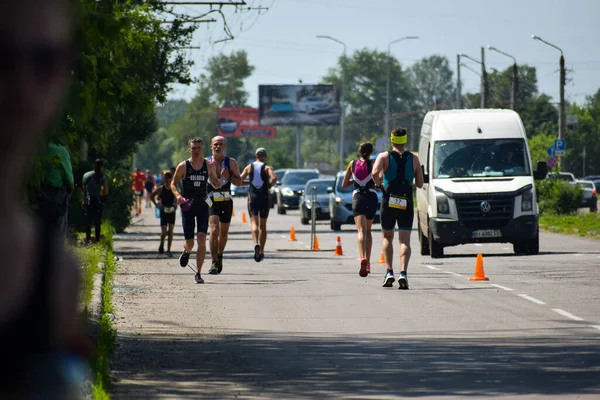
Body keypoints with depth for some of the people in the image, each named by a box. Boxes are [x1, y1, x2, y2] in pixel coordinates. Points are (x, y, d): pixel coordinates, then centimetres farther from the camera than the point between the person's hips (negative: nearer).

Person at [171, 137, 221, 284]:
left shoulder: (209, 165, 3)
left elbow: (215, 183, 15)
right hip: (187, 205, -1)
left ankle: (198, 273, -6)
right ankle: (186, 252, 40)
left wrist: (220, 182, -9)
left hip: (202, 205, 1)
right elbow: (173, 184, 6)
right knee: (189, 242, 0)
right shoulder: (183, 166, -2)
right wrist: (178, 196, -14)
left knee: (202, 238, -14)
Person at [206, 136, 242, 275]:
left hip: (226, 201, 2)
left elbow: (239, 182, 4)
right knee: (214, 230, -19)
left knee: (223, 233, 13)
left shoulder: (231, 162, 3)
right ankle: (214, 262, -21)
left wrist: (229, 177, -14)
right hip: (211, 201, -2)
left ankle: (219, 256, 38)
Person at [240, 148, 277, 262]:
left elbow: (239, 180, 1)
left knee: (254, 222, -8)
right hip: (264, 197, 0)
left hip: (252, 197, 0)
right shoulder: (267, 168, -1)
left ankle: (256, 243, -36)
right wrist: (269, 185, 0)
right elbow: (274, 178, -19)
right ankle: (261, 252, 14)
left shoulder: (249, 167, 5)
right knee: (263, 225, 11)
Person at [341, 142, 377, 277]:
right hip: (372, 197, 0)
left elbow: (344, 184, 12)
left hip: (357, 197, 0)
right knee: (368, 231, 18)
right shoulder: (373, 164, 2)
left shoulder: (353, 164, 8)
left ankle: (363, 258, -38)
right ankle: (368, 263, 19)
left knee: (361, 231, -13)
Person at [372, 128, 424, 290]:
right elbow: (420, 184, 8)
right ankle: (403, 273, -24)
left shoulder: (384, 156, 2)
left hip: (388, 202, 0)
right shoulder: (414, 159, 8)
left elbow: (375, 172, -17)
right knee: (405, 240, -4)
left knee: (387, 237, 18)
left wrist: (379, 184, 1)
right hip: (406, 203, 0)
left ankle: (389, 272, 8)